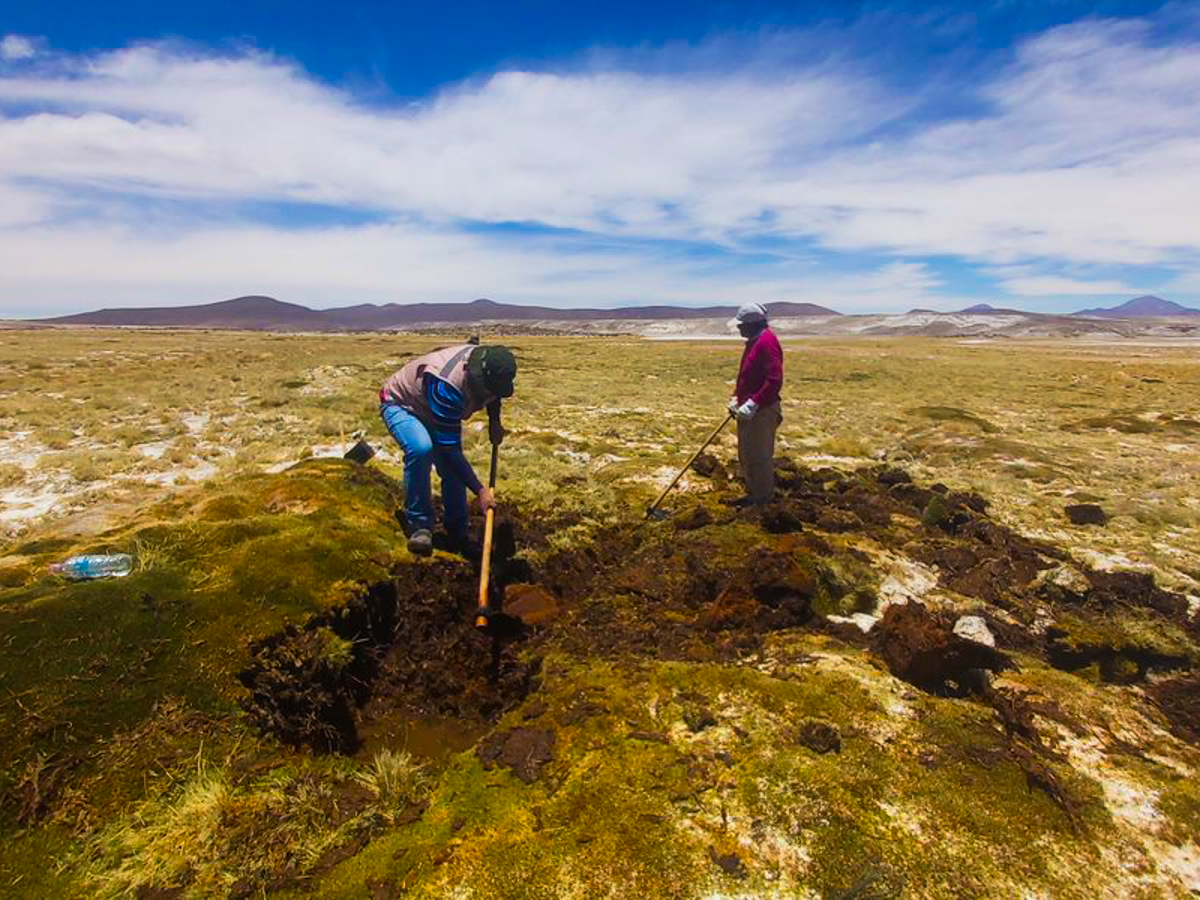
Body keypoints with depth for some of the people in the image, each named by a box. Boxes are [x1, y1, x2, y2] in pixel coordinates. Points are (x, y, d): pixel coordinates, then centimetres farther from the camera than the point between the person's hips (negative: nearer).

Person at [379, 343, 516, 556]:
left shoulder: (488, 366, -21)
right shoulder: (447, 387, -44)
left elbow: (494, 393, 8)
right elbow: (448, 449, -40)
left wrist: (495, 422, -4)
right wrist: (480, 491, -38)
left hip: (430, 409, 7)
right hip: (400, 404, -7)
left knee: (453, 471, -5)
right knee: (421, 449, -36)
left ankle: (458, 534, 13)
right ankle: (419, 525, -20)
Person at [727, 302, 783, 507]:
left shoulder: (767, 342, -19)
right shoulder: (754, 341, 13)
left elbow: (775, 380, -25)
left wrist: (753, 404, -26)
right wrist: (736, 397, 13)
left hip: (761, 411, -10)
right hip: (748, 409, 10)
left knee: (759, 455, 0)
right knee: (746, 453, 18)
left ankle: (762, 498, 13)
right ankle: (753, 492, 31)